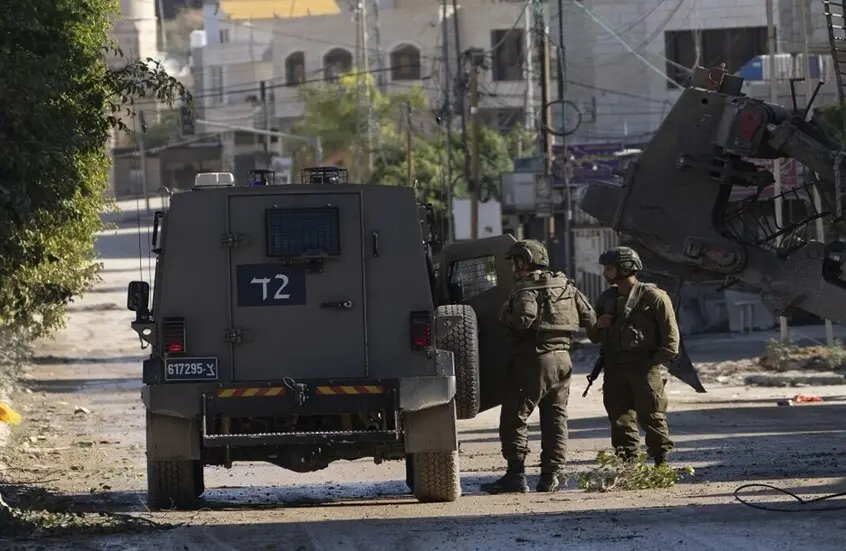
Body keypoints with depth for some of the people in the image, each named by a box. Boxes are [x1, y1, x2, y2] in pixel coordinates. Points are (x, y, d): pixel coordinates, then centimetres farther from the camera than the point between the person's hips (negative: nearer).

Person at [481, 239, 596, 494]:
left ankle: (516, 474, -9)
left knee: (514, 418, -2)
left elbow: (524, 318, -26)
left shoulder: (526, 288, -9)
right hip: (562, 358, 7)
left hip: (534, 358, -7)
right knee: (556, 418, 11)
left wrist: (506, 314, -6)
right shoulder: (566, 286, 13)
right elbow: (589, 317, 12)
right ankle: (551, 476, 9)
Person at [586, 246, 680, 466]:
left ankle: (662, 462, 1)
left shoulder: (654, 297, -4)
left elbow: (670, 335, -5)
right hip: (615, 369, 6)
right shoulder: (607, 299, 15)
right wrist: (598, 326, 0)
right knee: (620, 418, 4)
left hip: (646, 367, -6)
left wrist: (655, 362, -12)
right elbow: (593, 337, 23)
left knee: (652, 417, -6)